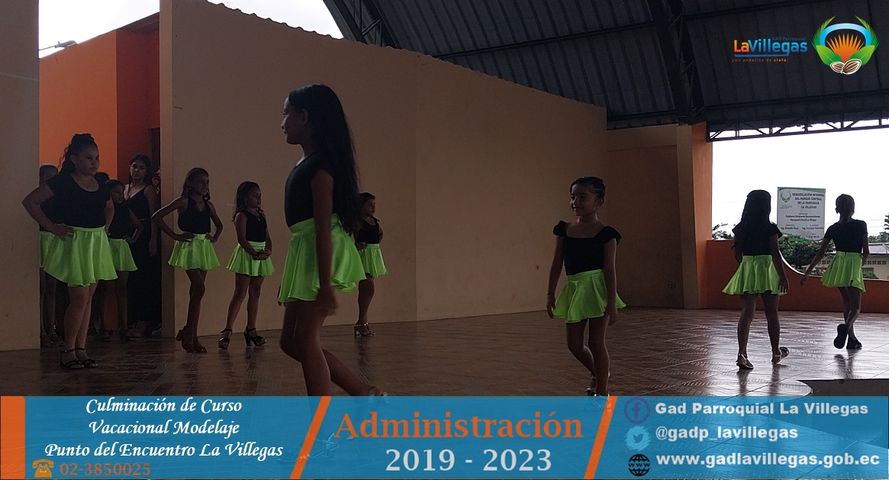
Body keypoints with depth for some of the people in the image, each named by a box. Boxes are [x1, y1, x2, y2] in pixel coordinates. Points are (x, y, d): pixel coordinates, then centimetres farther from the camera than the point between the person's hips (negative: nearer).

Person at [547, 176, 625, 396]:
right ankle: (597, 373, 37)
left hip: (597, 288, -5)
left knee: (596, 342, 1)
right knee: (574, 344, 9)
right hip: (574, 289, 5)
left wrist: (611, 303, -12)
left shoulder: (606, 234, -7)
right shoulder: (564, 230, 5)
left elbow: (610, 269, -9)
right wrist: (550, 294, 8)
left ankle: (602, 390, 15)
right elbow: (557, 264, 9)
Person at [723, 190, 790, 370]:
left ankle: (742, 353, -14)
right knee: (772, 315, 12)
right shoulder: (770, 229, -9)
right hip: (766, 270, -3)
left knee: (746, 314, -1)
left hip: (746, 272, 3)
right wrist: (783, 275, -7)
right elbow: (775, 254, -12)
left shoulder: (740, 229, 4)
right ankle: (776, 353, 26)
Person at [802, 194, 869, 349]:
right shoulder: (861, 225, -3)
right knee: (856, 307, -4)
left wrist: (807, 273, 6)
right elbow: (866, 252, -1)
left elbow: (820, 253, 2)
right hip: (854, 265, -4)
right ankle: (846, 326, -35)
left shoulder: (833, 229, 4)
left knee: (846, 301, 18)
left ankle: (851, 337, 17)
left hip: (838, 265, 4)